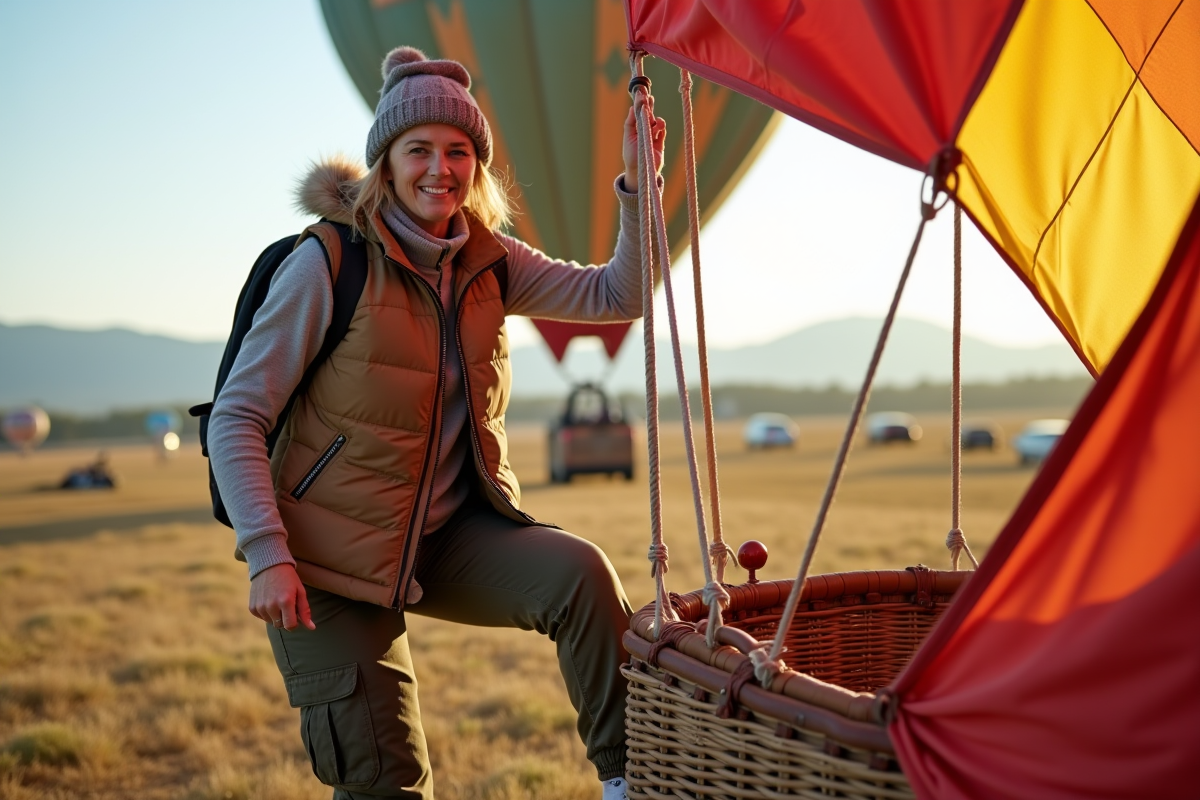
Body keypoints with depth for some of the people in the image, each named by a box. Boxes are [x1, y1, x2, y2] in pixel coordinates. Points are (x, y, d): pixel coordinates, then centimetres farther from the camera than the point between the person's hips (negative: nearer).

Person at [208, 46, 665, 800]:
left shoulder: (487, 261, 2)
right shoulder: (330, 263, -14)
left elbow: (617, 295, -2)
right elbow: (237, 418, -13)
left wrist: (638, 183, -15)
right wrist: (267, 556, -22)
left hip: (450, 535, 4)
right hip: (336, 560, -4)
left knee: (581, 572, -24)